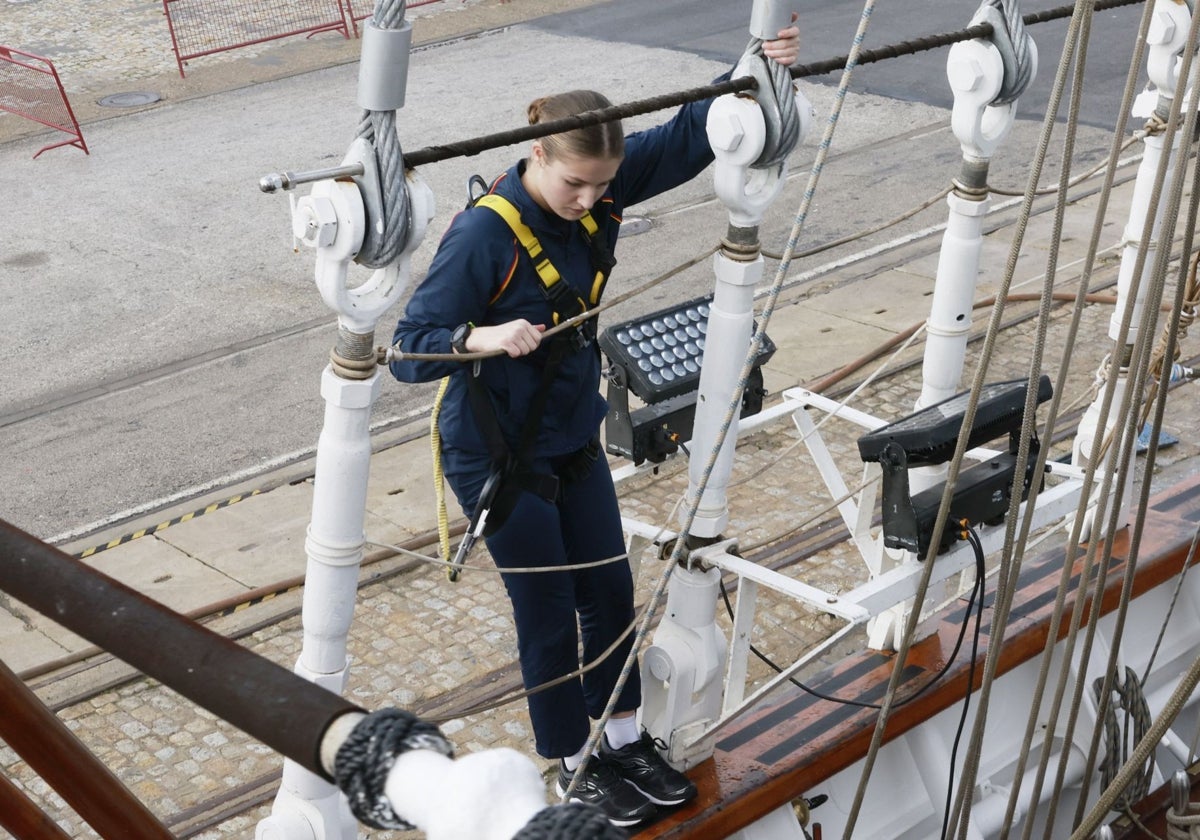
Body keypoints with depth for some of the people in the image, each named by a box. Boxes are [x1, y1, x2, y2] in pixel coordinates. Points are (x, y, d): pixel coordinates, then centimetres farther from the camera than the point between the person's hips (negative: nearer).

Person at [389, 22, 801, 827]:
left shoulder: (599, 190, -9)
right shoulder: (484, 234, -27)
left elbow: (686, 140, -6)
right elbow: (409, 349, -26)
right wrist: (480, 338, -44)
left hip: (573, 437, 7)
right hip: (499, 457, -7)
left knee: (611, 590, 16)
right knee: (549, 616, 7)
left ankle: (625, 742, 36)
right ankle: (577, 768, 28)